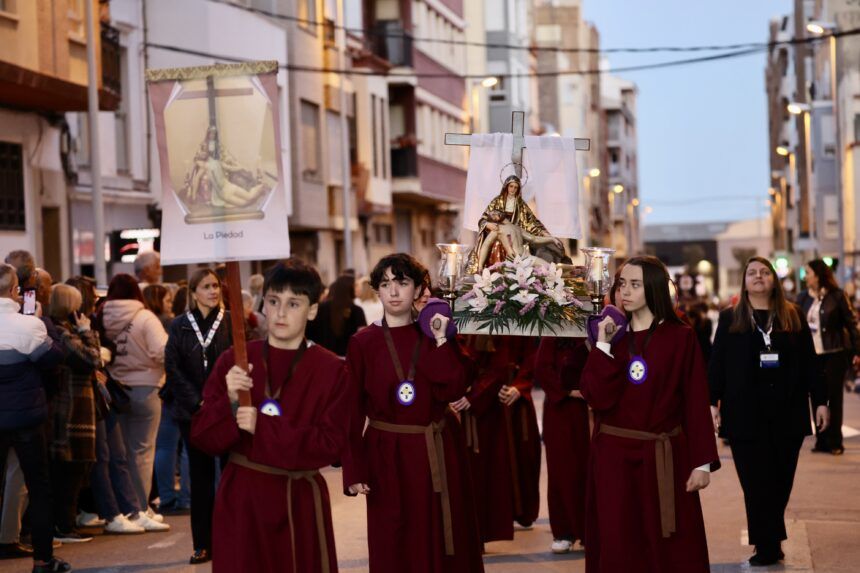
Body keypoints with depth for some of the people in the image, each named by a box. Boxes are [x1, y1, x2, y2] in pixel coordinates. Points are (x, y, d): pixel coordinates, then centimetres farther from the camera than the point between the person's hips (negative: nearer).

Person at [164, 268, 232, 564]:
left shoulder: (231, 322, 1)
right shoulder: (180, 325, 6)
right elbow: (173, 366, 2)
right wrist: (197, 401, -7)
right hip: (191, 410, 2)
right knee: (200, 476, 5)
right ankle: (203, 544, 9)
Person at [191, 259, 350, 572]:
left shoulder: (331, 370, -3)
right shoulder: (234, 361, 0)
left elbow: (331, 446, -11)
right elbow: (202, 438, -2)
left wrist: (264, 427, -20)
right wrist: (229, 403, -21)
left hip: (301, 501, -1)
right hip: (240, 498, 1)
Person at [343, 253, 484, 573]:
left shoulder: (435, 335, 4)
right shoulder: (363, 344, -2)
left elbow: (452, 391, -10)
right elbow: (353, 412, -3)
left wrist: (440, 340, -13)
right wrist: (354, 471, -9)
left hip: (436, 455, 2)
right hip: (387, 457, -2)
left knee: (442, 543, 9)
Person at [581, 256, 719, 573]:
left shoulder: (681, 337, -3)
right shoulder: (610, 333, 5)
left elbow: (696, 403, -4)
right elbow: (595, 397, -8)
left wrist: (702, 462, -8)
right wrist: (603, 346, -13)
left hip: (664, 459, -2)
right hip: (614, 457, 2)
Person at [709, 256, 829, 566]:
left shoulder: (793, 316, 8)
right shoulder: (730, 318, 5)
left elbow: (809, 361, 8)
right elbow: (717, 363, 4)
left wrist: (820, 400, 4)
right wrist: (712, 402, -3)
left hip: (788, 410, 2)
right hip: (746, 412, -1)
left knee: (781, 481, 4)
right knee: (757, 482, -4)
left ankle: (768, 541, 16)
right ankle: (768, 546, 0)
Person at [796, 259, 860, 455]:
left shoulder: (837, 296, -6)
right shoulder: (803, 298, 6)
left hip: (835, 355, -4)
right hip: (812, 355, 4)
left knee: (834, 398, 2)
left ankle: (835, 442, 7)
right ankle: (821, 440, 13)